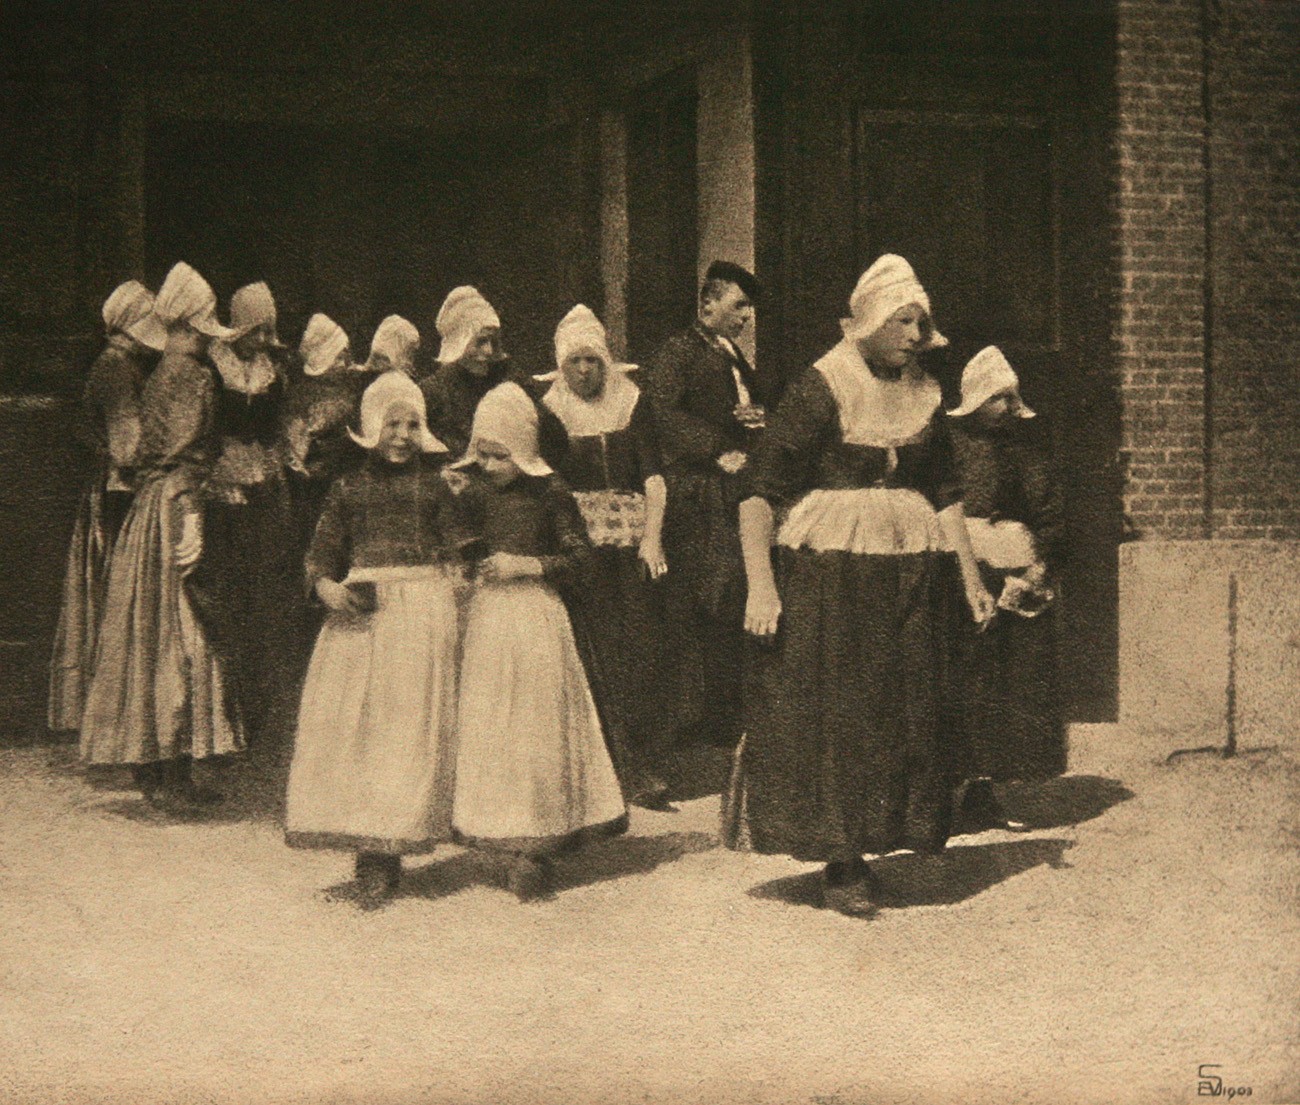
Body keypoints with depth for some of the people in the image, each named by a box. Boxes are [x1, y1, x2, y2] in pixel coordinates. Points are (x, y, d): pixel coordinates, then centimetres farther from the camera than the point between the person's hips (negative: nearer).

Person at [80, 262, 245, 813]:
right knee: (179, 638, -7)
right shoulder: (194, 375, -11)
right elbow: (189, 456, -18)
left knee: (150, 638, 11)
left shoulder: (161, 374, 16)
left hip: (146, 513, 9)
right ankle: (171, 775, -5)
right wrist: (191, 515, -22)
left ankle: (151, 767, 17)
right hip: (172, 510, -9)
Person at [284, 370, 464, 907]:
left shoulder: (435, 484, 8)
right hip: (360, 610, 2)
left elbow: (454, 556, 8)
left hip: (422, 611, -1)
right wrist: (326, 586, -10)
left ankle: (384, 852, -1)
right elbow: (321, 552, 11)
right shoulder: (349, 487, 10)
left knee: (410, 723, -4)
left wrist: (454, 613, -5)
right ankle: (370, 846, 6)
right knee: (347, 722, -3)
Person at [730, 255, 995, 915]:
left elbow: (945, 495, 18)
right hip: (826, 575, -6)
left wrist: (971, 577, 13)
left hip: (908, 578, 6)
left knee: (903, 715, 6)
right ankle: (838, 861, 5)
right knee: (830, 714, -4)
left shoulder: (920, 396, 9)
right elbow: (760, 492, -13)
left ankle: (863, 851, 17)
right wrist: (760, 585, -22)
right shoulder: (820, 391, -9)